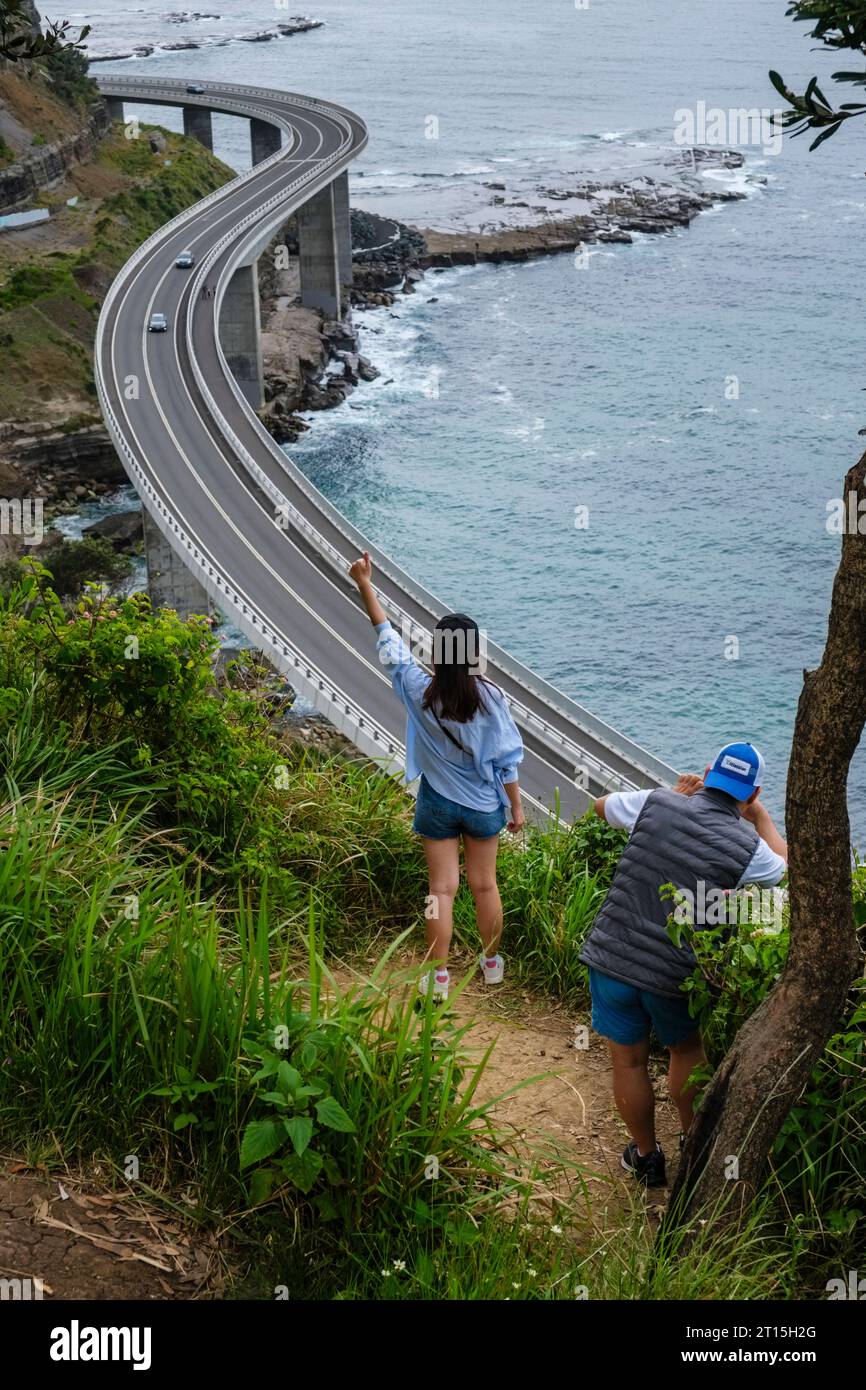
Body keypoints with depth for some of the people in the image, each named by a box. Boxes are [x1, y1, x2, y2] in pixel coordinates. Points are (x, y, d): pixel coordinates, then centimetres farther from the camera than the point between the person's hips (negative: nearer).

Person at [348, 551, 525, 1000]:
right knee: (484, 884, 16)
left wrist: (365, 586, 3)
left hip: (438, 805, 0)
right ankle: (492, 962, 32)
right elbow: (507, 759, -10)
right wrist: (516, 806, 3)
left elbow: (388, 641, -5)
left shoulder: (420, 691, -15)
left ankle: (438, 976, 12)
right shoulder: (491, 698, -16)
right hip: (484, 805, 0)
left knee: (442, 889, 6)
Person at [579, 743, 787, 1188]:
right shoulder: (747, 847, -9)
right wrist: (761, 816, 23)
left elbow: (601, 805, 15)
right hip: (673, 975, -1)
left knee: (628, 1060, 17)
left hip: (610, 956, 1)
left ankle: (646, 1158, 33)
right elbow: (784, 867, 14)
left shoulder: (657, 804, -7)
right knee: (687, 1050, 26)